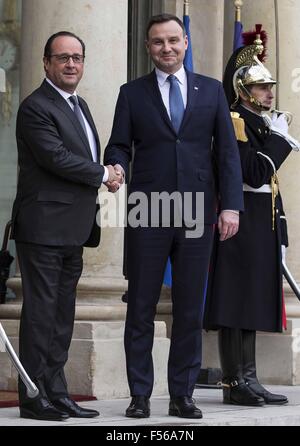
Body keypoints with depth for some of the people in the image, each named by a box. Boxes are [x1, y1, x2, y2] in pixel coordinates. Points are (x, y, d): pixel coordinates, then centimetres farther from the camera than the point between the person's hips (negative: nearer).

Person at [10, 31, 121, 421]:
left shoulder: (79, 106, 19)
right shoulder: (36, 108, -10)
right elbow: (57, 158, -19)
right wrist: (103, 174, -7)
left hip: (73, 230, 9)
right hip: (44, 227, -9)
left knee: (62, 315, 10)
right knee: (40, 312, -6)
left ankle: (56, 392, 16)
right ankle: (34, 397, -2)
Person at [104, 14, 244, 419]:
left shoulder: (211, 91, 10)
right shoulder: (132, 93, 9)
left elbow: (227, 151, 7)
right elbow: (119, 146, 6)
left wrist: (231, 205, -2)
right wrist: (116, 166, -17)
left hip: (196, 214, 1)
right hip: (147, 215, -1)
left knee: (190, 309, 4)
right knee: (141, 307, 2)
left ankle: (182, 395, 11)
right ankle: (140, 395, 9)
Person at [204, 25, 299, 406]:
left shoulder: (259, 123, 19)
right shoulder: (233, 122, -10)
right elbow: (254, 173, -21)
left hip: (260, 231, 10)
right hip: (241, 228, -9)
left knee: (252, 304, 9)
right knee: (236, 304, -7)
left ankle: (248, 381, 13)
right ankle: (235, 384, -6)